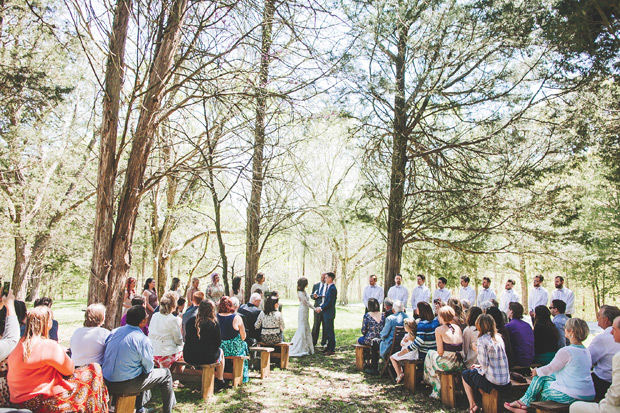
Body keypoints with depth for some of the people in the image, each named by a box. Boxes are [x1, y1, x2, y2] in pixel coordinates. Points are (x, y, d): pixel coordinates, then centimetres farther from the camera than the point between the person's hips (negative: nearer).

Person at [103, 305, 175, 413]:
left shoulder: (114, 332, 0)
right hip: (126, 385, -7)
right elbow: (148, 367, -9)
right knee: (165, 374, 10)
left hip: (107, 383, 7)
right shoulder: (143, 340, -19)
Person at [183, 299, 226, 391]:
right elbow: (218, 343, -5)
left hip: (188, 358, 4)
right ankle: (220, 381, 36)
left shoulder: (190, 321, -3)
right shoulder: (213, 323, -13)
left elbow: (187, 339, 10)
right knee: (220, 351, 28)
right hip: (206, 358, -4)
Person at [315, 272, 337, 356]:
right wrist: (320, 307, 6)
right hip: (327, 313, 10)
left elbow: (330, 302, -21)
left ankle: (332, 350, 5)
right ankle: (329, 347, 26)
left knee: (330, 331, -2)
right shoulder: (329, 287, 12)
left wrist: (321, 308, -13)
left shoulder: (332, 288, -19)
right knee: (327, 331, 16)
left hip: (329, 313, -10)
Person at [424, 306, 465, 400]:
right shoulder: (458, 328, 9)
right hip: (459, 365, 6)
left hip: (447, 364, -6)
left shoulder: (439, 330, -7)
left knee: (430, 354, 23)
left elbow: (440, 352, -10)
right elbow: (461, 348, 10)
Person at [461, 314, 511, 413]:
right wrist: (480, 366, 18)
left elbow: (484, 364, -17)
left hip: (492, 382, -7)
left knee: (465, 374, 16)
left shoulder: (481, 340, -15)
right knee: (475, 371, 29)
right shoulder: (498, 338, 7)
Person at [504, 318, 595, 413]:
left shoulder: (566, 351, -18)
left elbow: (550, 368, -8)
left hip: (571, 397, -8)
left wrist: (536, 371, 13)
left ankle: (524, 402, 25)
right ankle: (524, 402, 19)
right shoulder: (586, 351, 9)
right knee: (541, 376, 14)